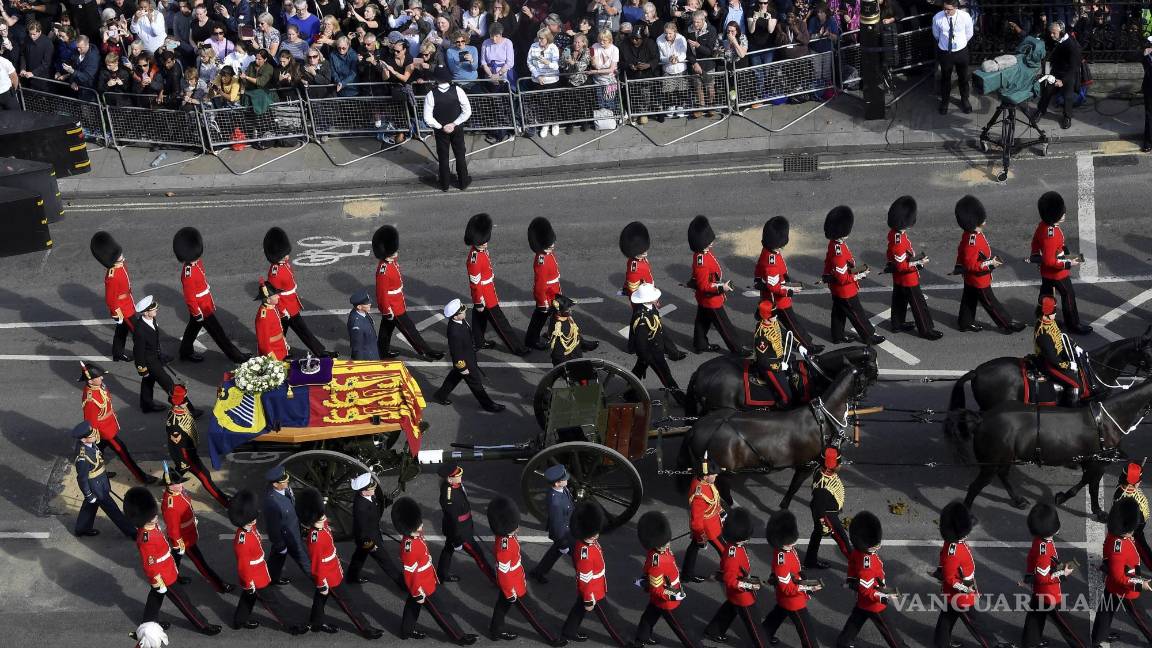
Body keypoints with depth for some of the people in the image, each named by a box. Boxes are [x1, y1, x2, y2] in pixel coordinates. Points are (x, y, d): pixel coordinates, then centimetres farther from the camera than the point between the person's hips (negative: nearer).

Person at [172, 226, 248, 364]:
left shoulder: (197, 262, -6)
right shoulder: (188, 274, -33)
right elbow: (189, 297, -25)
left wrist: (211, 301, 19)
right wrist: (198, 314, -17)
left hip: (206, 304, 9)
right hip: (201, 309, -9)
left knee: (193, 328, 25)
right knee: (218, 333, 5)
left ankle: (186, 352, 43)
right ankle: (235, 356, 16)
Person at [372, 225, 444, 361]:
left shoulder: (393, 261, -2)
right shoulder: (383, 270, -31)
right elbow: (382, 293, -25)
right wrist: (387, 311, -18)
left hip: (397, 303, 9)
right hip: (393, 308, -9)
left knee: (387, 328, 23)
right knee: (410, 330, 4)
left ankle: (383, 351, 39)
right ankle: (426, 353, 15)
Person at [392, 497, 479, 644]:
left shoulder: (416, 536, -8)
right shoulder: (409, 548, -36)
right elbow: (409, 574, -28)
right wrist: (418, 594, -19)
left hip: (426, 581, 8)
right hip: (423, 587, -8)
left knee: (413, 606, 26)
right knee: (439, 612, 8)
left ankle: (406, 631, 46)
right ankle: (458, 637, 21)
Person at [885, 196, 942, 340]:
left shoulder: (894, 232, -6)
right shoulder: (899, 241, -34)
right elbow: (901, 265, -28)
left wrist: (914, 257, 9)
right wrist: (919, 263, -24)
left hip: (898, 278, 9)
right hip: (908, 278, -9)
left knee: (900, 300, 24)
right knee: (918, 304, 5)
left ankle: (897, 325, 39)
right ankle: (926, 330, 17)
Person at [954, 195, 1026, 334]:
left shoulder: (972, 233, -6)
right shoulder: (972, 241, -36)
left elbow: (962, 252, 10)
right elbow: (971, 265, -31)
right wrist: (990, 264, -25)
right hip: (979, 279, -9)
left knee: (969, 300, 24)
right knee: (990, 303, 8)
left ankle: (965, 323, 40)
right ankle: (1008, 325, 22)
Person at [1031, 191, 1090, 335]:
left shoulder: (1043, 225, -8)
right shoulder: (1050, 235, -36)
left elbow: (1035, 243, 9)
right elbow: (1050, 261, -31)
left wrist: (1037, 257, 21)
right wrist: (1069, 264, -24)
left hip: (1045, 271, 9)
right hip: (1056, 272, -9)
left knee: (1046, 294, 24)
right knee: (1069, 295, 9)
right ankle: (1073, 324, 23)